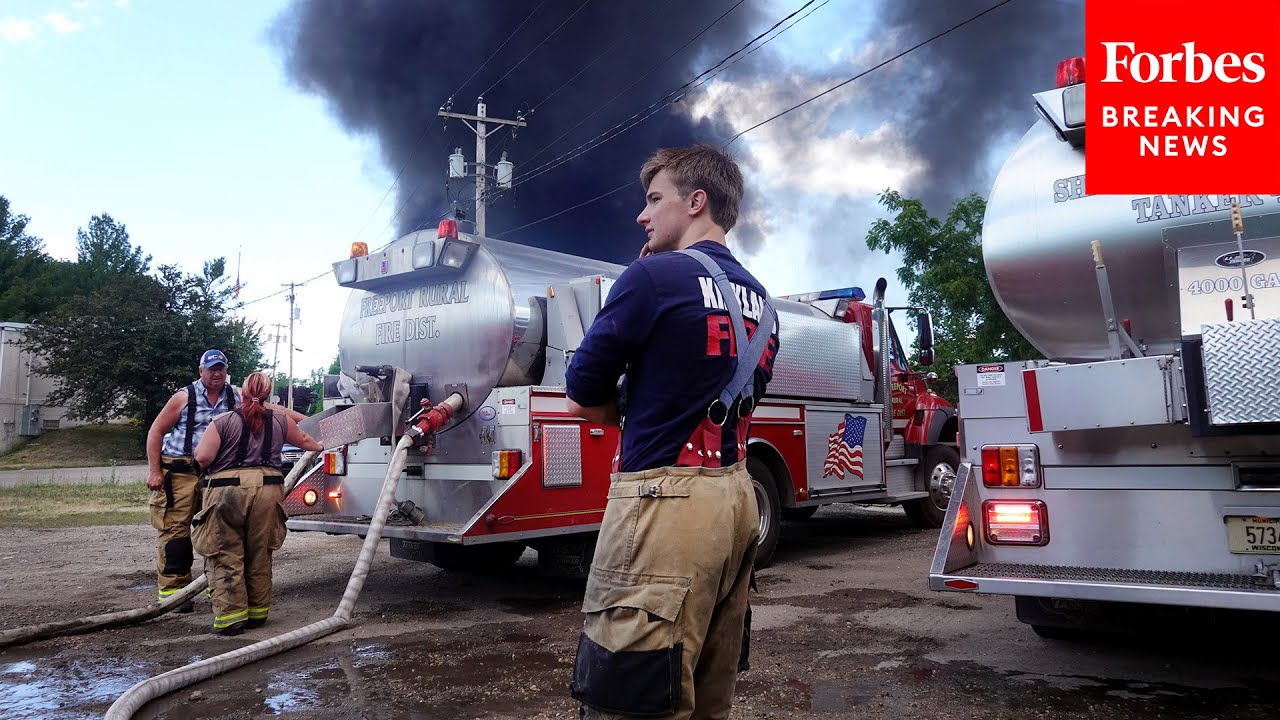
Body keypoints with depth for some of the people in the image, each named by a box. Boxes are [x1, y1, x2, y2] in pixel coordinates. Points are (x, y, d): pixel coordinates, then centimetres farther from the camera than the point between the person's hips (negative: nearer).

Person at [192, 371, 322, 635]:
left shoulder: (223, 421, 0)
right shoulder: (279, 421, 11)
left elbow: (203, 457, -7)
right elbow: (304, 440, 29)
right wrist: (319, 446, 51)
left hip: (227, 490, -3)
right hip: (266, 489, 3)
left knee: (226, 557, 5)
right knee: (259, 556, 14)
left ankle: (230, 616, 3)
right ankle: (257, 613, 23)